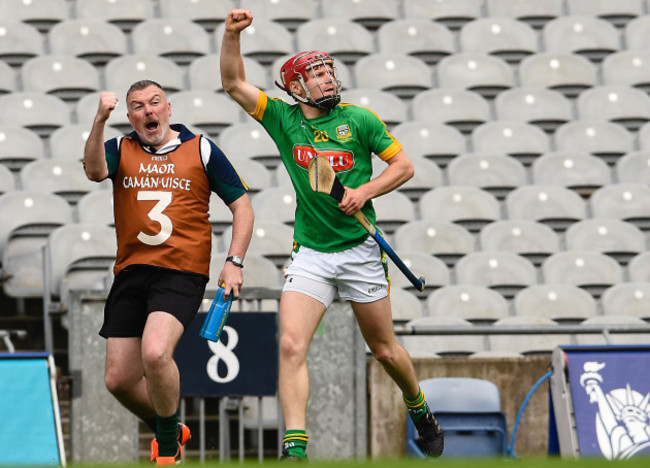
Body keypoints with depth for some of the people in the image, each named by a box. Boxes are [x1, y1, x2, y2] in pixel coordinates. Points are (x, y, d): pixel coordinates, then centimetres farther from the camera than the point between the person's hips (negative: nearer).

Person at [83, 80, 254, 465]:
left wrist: (234, 262, -3)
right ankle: (170, 432, 30)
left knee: (155, 353, -27)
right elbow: (95, 171, -14)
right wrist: (100, 121, -29)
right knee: (119, 379, 2)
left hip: (182, 272, -4)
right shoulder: (121, 150, 9)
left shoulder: (201, 150, 5)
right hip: (131, 274, 4)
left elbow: (242, 205, 8)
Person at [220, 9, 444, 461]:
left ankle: (420, 411, 39)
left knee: (384, 349, 11)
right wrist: (233, 35, -14)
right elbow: (234, 83, 0)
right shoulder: (283, 118, 3)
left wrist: (366, 191, -13)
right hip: (310, 252, 1)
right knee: (291, 345, -17)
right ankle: (296, 448, -20)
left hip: (360, 249, -1)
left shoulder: (358, 119, -1)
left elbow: (404, 165, 2)